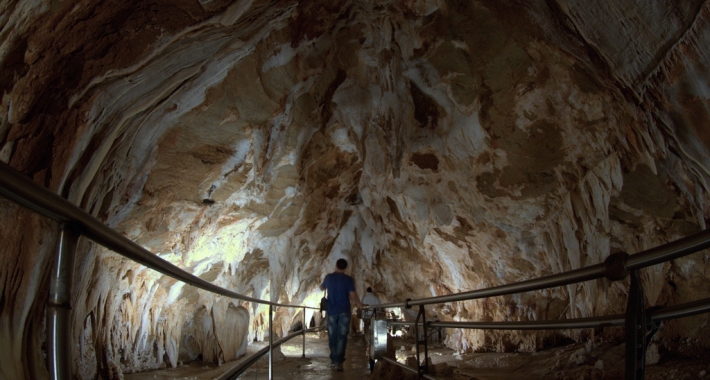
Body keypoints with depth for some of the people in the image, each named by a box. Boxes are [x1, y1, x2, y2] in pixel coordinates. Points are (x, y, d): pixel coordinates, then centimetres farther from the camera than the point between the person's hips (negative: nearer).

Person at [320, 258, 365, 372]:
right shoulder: (349, 279, -6)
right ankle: (339, 361, -8)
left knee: (332, 336, 11)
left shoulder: (328, 277, 3)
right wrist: (359, 304, 2)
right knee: (342, 336, -1)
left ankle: (333, 360, 18)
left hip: (331, 311, 2)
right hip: (344, 311, -2)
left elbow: (322, 287, 23)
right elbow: (353, 295, -13)